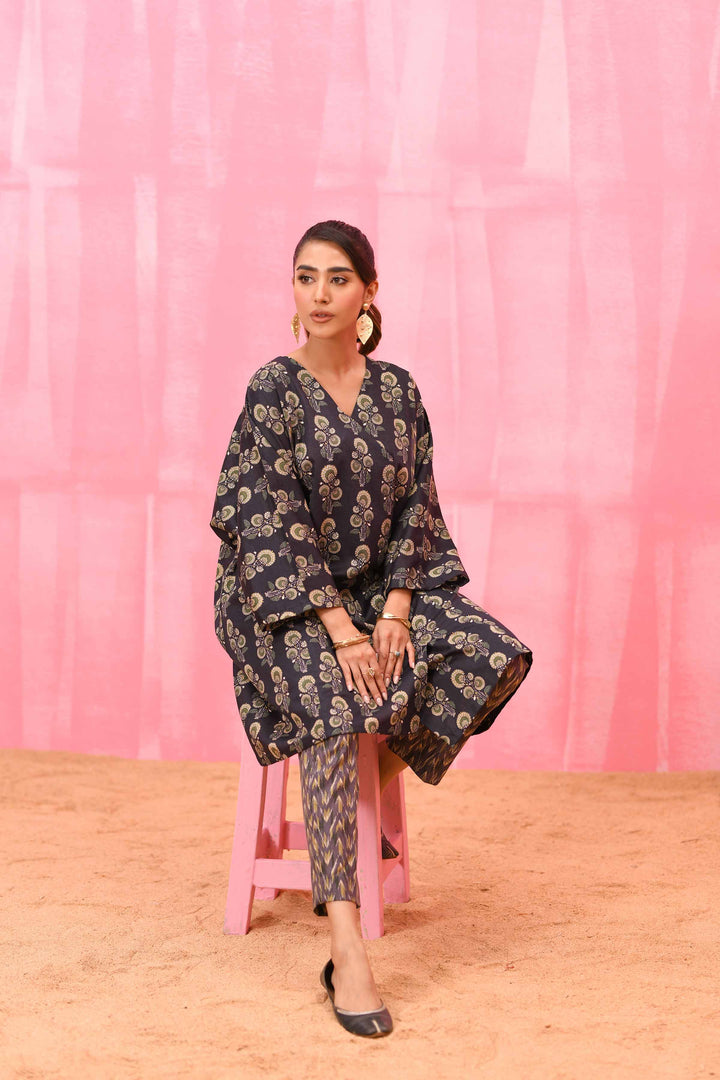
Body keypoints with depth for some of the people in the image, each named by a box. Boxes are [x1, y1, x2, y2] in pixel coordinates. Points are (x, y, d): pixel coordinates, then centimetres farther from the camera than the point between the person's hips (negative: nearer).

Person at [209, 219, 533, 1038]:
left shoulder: (397, 390, 4)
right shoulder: (273, 388, -9)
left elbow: (417, 505, 3)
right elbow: (270, 519, -15)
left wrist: (395, 608, -13)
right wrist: (339, 628, -23)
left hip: (378, 586, 5)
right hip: (283, 595, -5)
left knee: (492, 656, -19)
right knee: (332, 703, -33)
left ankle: (386, 778, 7)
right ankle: (347, 955, -38)